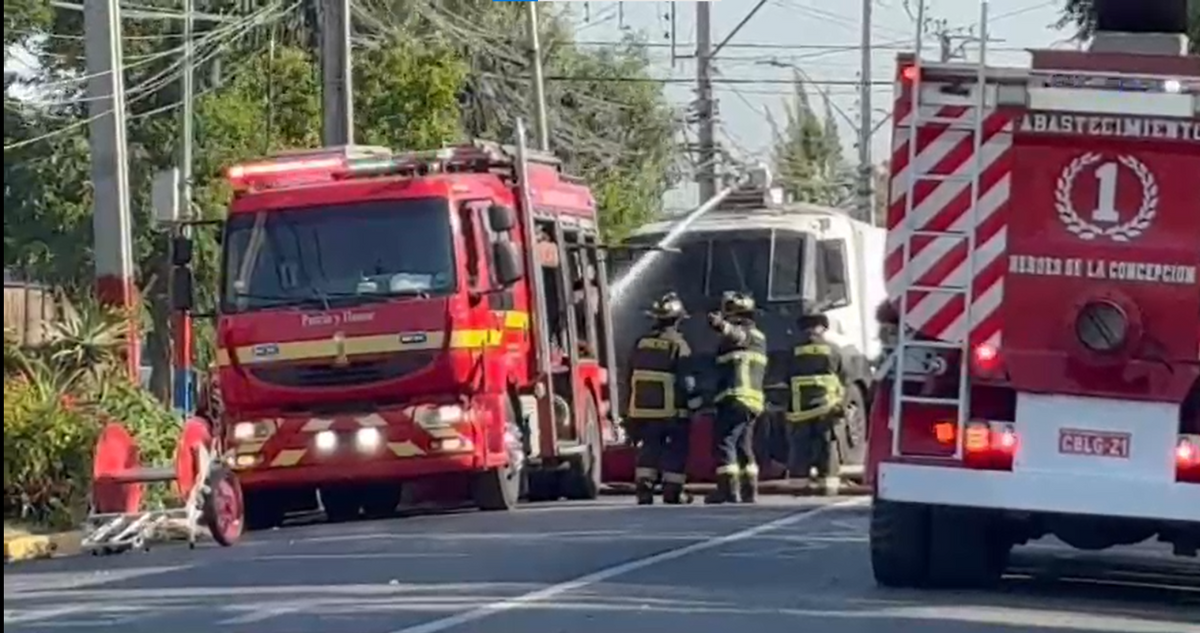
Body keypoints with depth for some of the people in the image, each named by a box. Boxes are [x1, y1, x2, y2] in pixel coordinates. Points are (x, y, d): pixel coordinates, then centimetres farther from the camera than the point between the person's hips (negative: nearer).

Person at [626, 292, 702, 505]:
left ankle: (644, 488, 0)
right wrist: (695, 402, -1)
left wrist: (632, 407, 20)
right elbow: (687, 382, -13)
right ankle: (672, 491, 3)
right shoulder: (679, 347, -11)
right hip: (672, 411, -4)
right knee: (675, 450, 5)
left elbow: (631, 377, 13)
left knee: (649, 448, 10)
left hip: (643, 408, 4)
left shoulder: (641, 344, 6)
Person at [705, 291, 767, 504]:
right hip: (753, 400, 10)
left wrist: (721, 325, -53)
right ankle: (749, 490, 18)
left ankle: (728, 488, -19)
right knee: (743, 446, 18)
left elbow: (736, 334, -34)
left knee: (724, 442, -11)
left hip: (735, 398, -10)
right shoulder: (757, 337, 23)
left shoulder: (744, 332, -8)